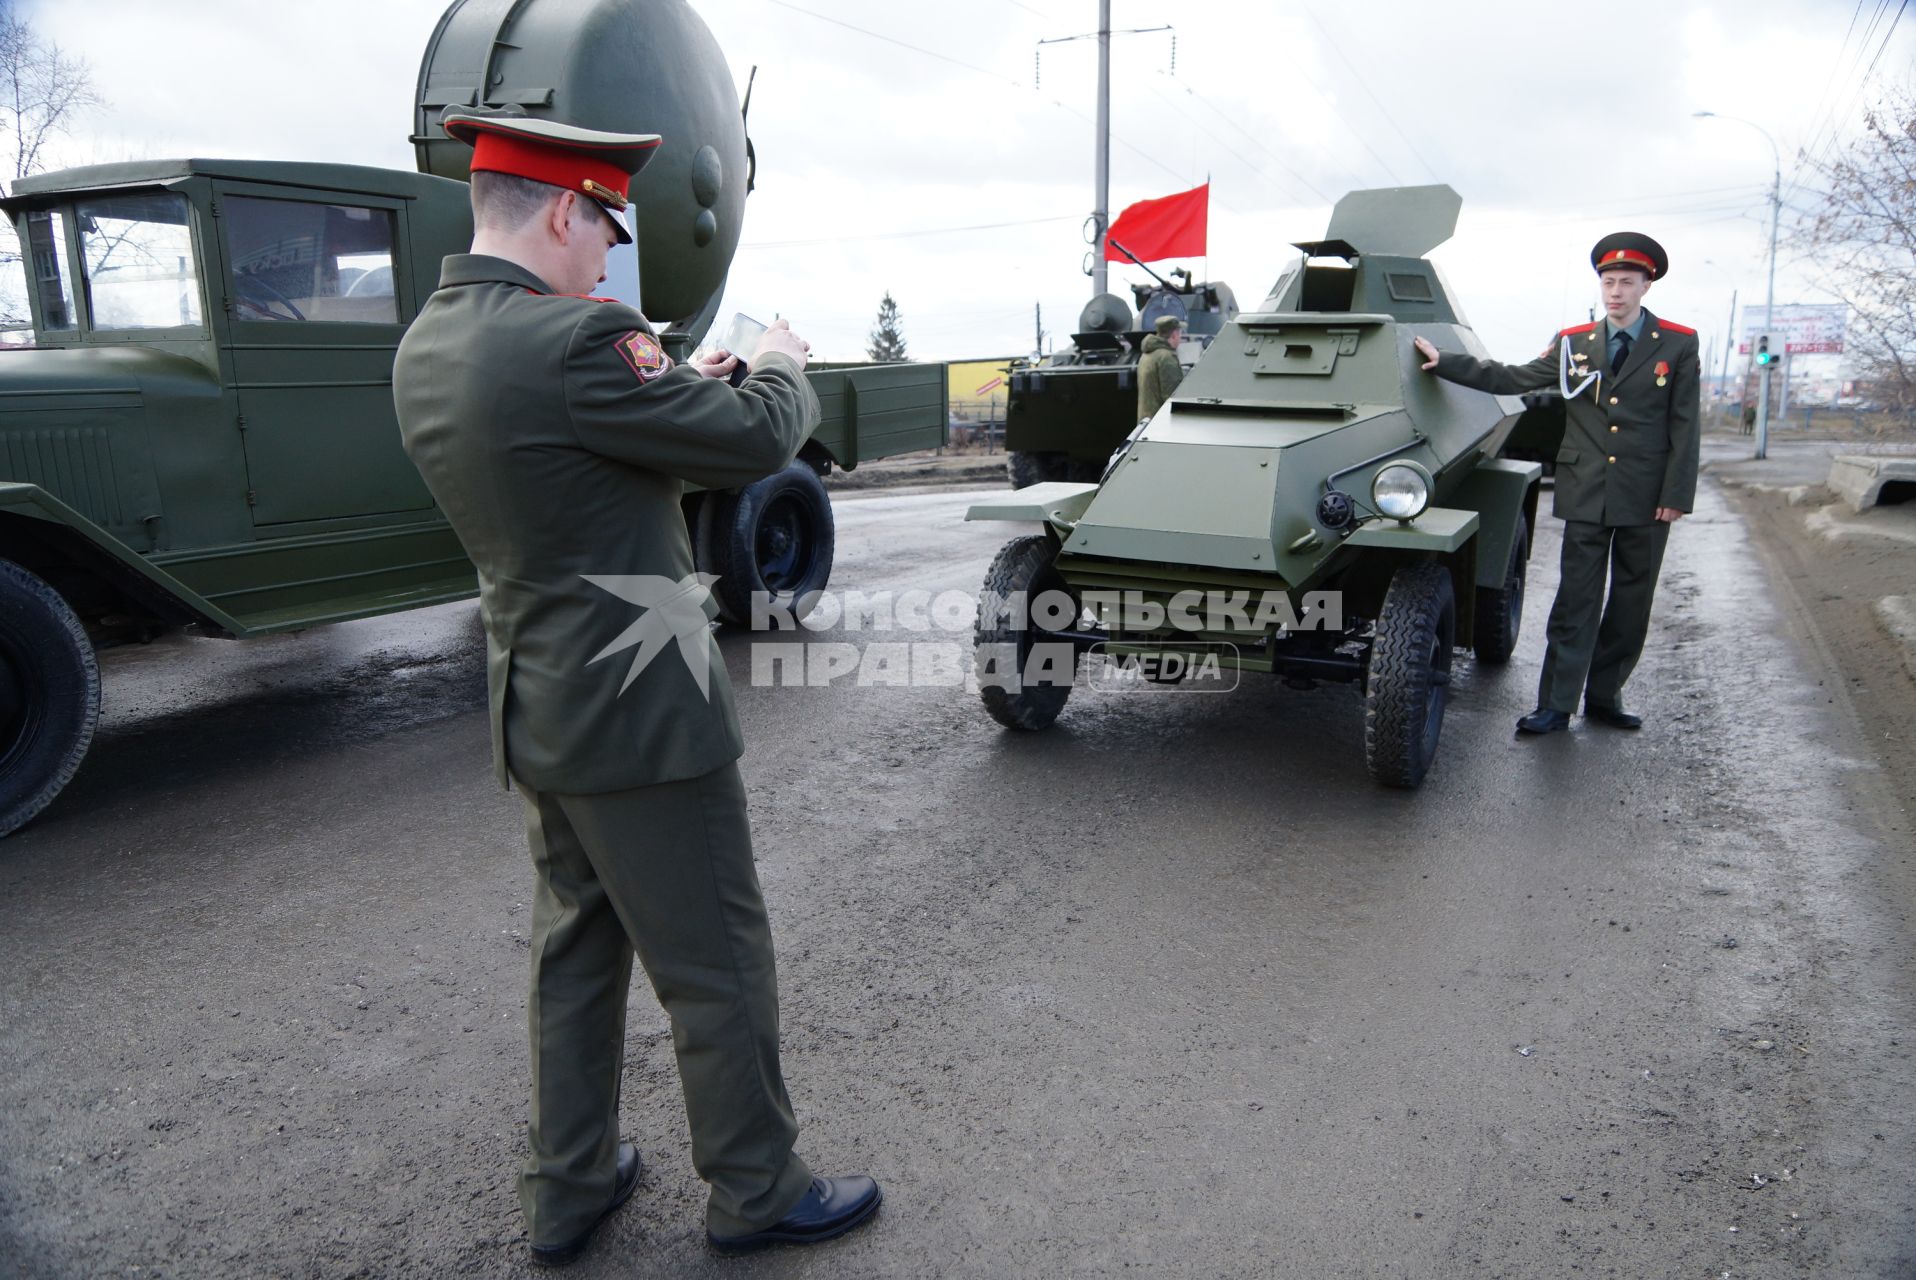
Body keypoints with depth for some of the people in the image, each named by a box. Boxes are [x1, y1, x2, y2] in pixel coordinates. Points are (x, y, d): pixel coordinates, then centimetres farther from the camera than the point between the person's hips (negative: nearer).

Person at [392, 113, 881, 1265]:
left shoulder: (425, 349, 5)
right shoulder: (572, 341, -23)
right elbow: (758, 441, -15)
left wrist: (680, 387, 11)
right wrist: (781, 365, 5)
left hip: (538, 714, 9)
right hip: (639, 715, -9)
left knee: (577, 953, 22)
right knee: (720, 971, 9)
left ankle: (569, 1192, 37)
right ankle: (758, 1192, 28)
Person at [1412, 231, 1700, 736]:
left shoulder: (1678, 345, 1)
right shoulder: (1573, 343, 6)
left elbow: (1684, 425, -1)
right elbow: (1513, 378, 3)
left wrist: (1676, 495, -8)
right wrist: (1443, 363, -5)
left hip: (1646, 499, 0)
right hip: (1586, 495, 0)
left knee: (1630, 605, 8)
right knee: (1575, 603, 0)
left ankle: (1604, 697, 20)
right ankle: (1555, 705, 2)